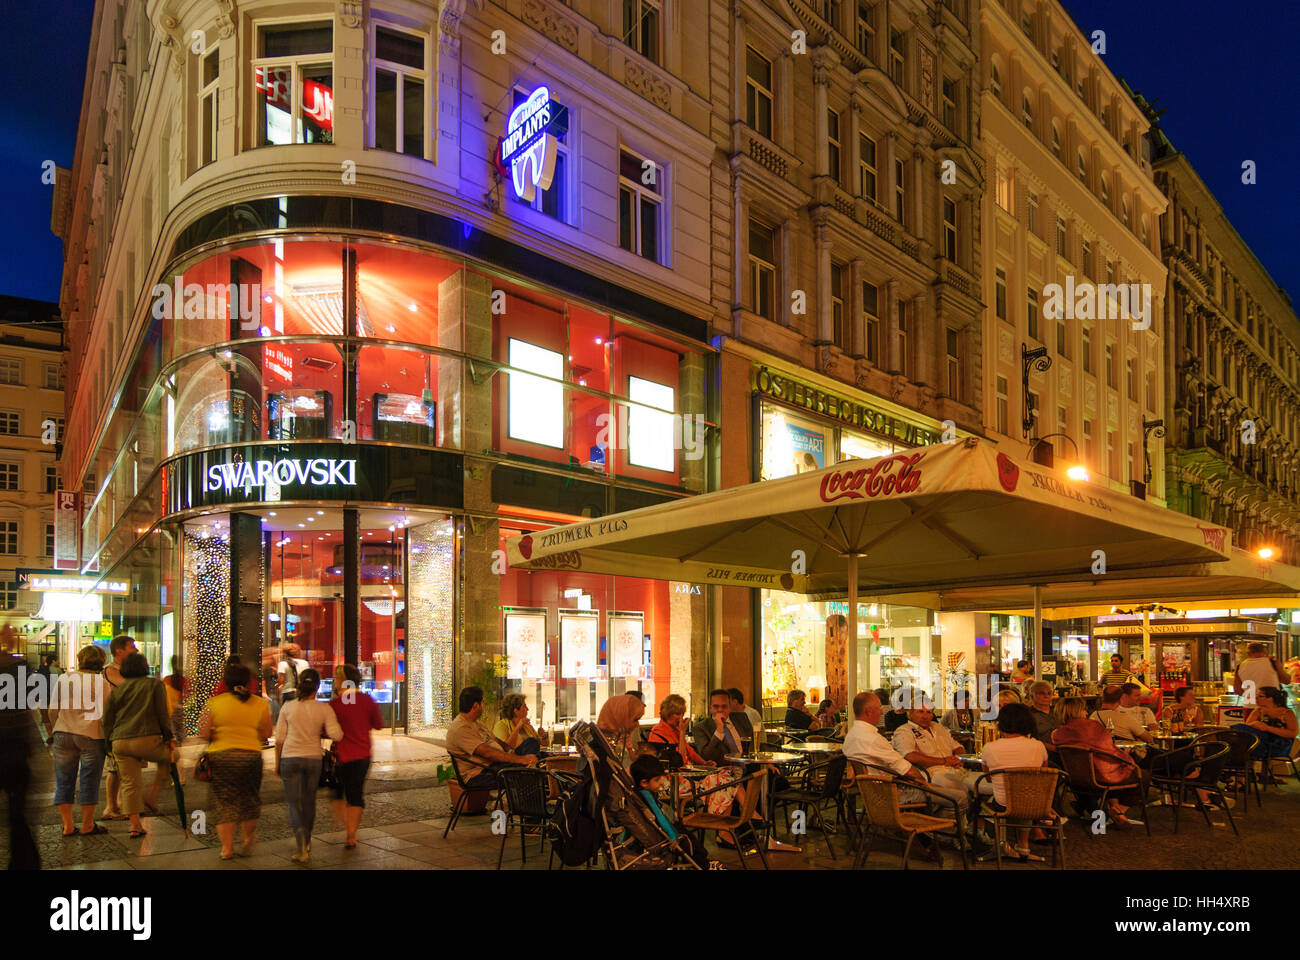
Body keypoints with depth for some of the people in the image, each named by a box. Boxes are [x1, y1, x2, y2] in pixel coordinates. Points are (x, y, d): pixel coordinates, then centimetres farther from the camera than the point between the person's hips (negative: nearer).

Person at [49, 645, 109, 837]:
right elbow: (104, 714, -7)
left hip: (63, 734, 3)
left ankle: (68, 826, 14)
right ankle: (87, 826, 14)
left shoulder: (64, 679, 6)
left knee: (64, 781, 12)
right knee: (89, 781, 6)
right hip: (91, 735, -3)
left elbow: (53, 710, 8)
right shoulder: (100, 682, -4)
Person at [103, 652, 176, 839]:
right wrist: (169, 738, 6)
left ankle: (135, 825, 7)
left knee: (129, 783, 8)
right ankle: (152, 797, 11)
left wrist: (111, 742, 24)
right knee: (169, 756, 22)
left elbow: (107, 720, 15)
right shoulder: (154, 684, 5)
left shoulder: (116, 690, 16)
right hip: (147, 739, -4)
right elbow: (163, 714, 0)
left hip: (120, 742, 4)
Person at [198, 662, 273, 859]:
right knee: (249, 799, 18)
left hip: (220, 756, -1)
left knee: (223, 802, 8)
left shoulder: (214, 703, -5)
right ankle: (248, 838, 29)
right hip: (251, 756, 1)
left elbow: (203, 734, -7)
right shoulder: (260, 704, -1)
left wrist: (219, 735, 13)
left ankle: (227, 847, 8)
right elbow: (266, 733, 4)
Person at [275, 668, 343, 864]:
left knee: (294, 803, 1)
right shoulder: (324, 709, -5)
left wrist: (277, 763, 11)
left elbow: (279, 739, 1)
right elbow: (337, 735, -13)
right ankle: (307, 844, 32)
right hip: (314, 758, 1)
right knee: (309, 802, 17)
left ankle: (302, 849, -16)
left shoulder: (288, 707, -3)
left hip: (290, 758, -1)